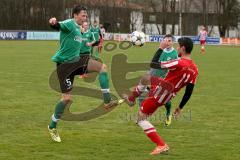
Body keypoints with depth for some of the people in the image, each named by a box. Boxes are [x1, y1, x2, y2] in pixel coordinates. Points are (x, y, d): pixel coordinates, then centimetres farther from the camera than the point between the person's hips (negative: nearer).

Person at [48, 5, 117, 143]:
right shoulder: (69, 24, -11)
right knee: (67, 98, -6)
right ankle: (52, 127, 11)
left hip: (76, 61, 8)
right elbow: (58, 26, -34)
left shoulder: (78, 30, 16)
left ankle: (107, 100, -9)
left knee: (102, 67, -9)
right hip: (64, 64, -8)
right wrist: (54, 23, -57)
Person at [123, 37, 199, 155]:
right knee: (145, 78, 27)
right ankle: (131, 98, 41)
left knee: (141, 117, 2)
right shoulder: (194, 69, -3)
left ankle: (161, 145, -3)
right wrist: (180, 108, 14)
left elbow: (154, 64, -23)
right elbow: (189, 92, 3)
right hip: (169, 96, 9)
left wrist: (161, 48, -9)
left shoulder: (179, 63, -28)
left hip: (161, 91, -9)